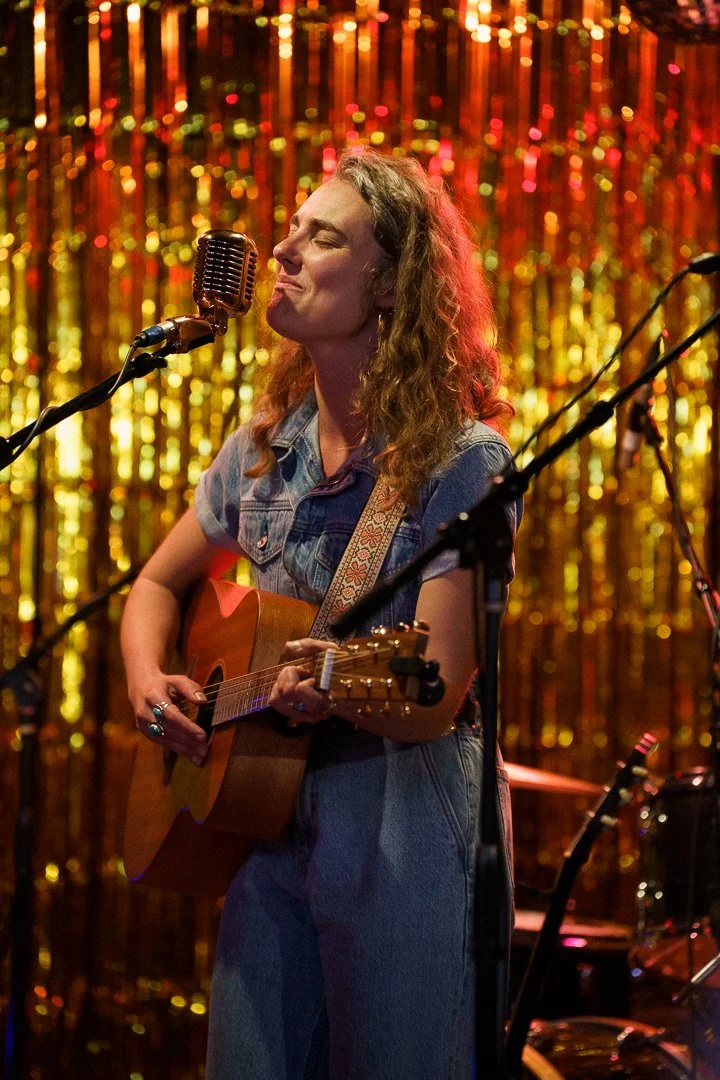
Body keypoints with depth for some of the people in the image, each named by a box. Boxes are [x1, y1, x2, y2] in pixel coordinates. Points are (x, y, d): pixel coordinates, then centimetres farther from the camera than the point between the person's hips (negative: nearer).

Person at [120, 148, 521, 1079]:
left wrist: (338, 690, -37)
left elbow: (436, 690, -17)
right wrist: (148, 680, -1)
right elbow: (159, 585, 20)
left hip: (402, 836, -5)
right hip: (269, 825, 5)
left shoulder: (459, 461, -12)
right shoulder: (263, 452, 7)